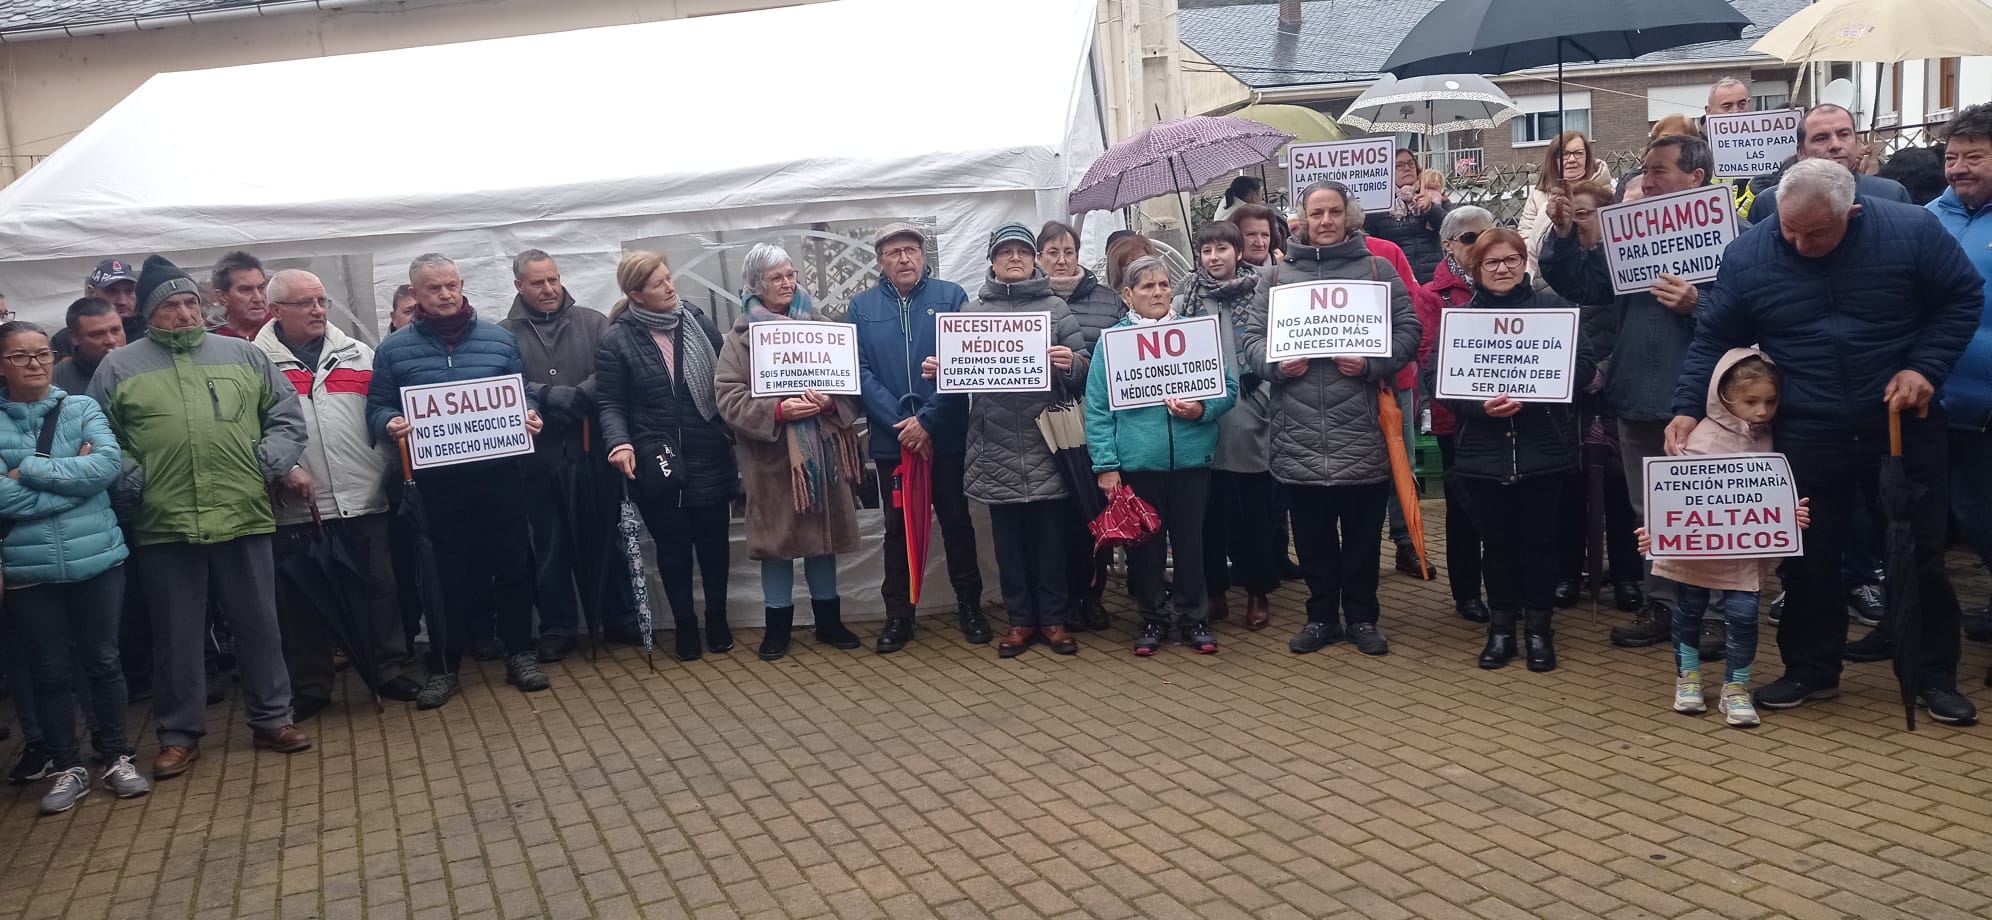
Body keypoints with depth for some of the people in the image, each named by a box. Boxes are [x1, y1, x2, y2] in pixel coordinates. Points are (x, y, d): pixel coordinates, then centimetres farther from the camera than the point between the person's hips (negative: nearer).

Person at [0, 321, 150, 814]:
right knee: (49, 672, 9)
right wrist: (74, 476, -13)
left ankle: (117, 758, 24)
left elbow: (109, 463, -14)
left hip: (97, 558, 0)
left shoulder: (81, 408, 1)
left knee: (103, 661, 10)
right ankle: (67, 768, 23)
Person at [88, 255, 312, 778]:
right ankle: (179, 734, 22)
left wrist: (275, 462, -4)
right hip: (164, 526, -1)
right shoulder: (119, 367, 5)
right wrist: (129, 483, -6)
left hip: (244, 518, 1)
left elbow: (286, 413, 10)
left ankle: (272, 719, 23)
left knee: (259, 626, 9)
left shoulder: (242, 355, 8)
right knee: (177, 635, 8)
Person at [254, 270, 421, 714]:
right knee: (302, 600, 7)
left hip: (364, 498, 3)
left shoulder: (358, 354, 11)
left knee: (378, 588, 9)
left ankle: (388, 669, 22)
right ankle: (309, 686, 18)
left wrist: (386, 466, 3)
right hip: (296, 508, -2)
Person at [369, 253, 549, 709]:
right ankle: (443, 668, 18)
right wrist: (390, 424, -16)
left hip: (499, 473, 1)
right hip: (436, 481, -1)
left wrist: (530, 414, -10)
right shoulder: (394, 348, 3)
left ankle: (520, 654, 22)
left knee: (512, 564, 7)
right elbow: (377, 406, 6)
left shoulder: (499, 338, 6)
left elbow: (525, 392, 11)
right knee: (447, 574, 5)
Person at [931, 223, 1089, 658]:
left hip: (1046, 442, -1)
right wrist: (937, 370, -11)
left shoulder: (1055, 308, 5)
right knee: (1008, 537, 9)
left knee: (1052, 533, 5)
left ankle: (1053, 618, 17)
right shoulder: (972, 311, 9)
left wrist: (1071, 364, -21)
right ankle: (1020, 619, 20)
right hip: (996, 446, 1)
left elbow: (1084, 364, 1)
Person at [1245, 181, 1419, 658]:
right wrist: (1276, 362, -10)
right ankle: (1322, 615, 25)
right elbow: (1252, 335, 9)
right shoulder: (1280, 275, 10)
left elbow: (1408, 328, 1)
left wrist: (1371, 364, -14)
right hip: (1299, 433, 2)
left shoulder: (1378, 269, 6)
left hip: (1361, 432, -1)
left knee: (1363, 531, 8)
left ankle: (1362, 616, 23)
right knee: (1312, 533, 11)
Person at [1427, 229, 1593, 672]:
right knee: (1496, 541, 9)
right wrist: (1479, 404, -20)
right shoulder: (1458, 316, 6)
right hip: (1482, 451, 1)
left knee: (1537, 539, 7)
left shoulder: (1552, 307, 4)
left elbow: (1582, 364, -5)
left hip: (1542, 448, -1)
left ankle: (1539, 629, 19)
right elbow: (1436, 376, -4)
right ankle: (1501, 627, 22)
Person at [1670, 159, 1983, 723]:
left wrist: (1925, 366, -11)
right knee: (1807, 560, 8)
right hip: (1807, 436, 1)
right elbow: (1713, 340, 0)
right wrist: (1688, 409, -9)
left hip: (1904, 424, 0)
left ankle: (1935, 677, 22)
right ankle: (1810, 670, 24)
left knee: (1921, 555, 8)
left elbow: (1964, 299, 1)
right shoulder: (1747, 256, -7)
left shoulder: (1912, 230, -10)